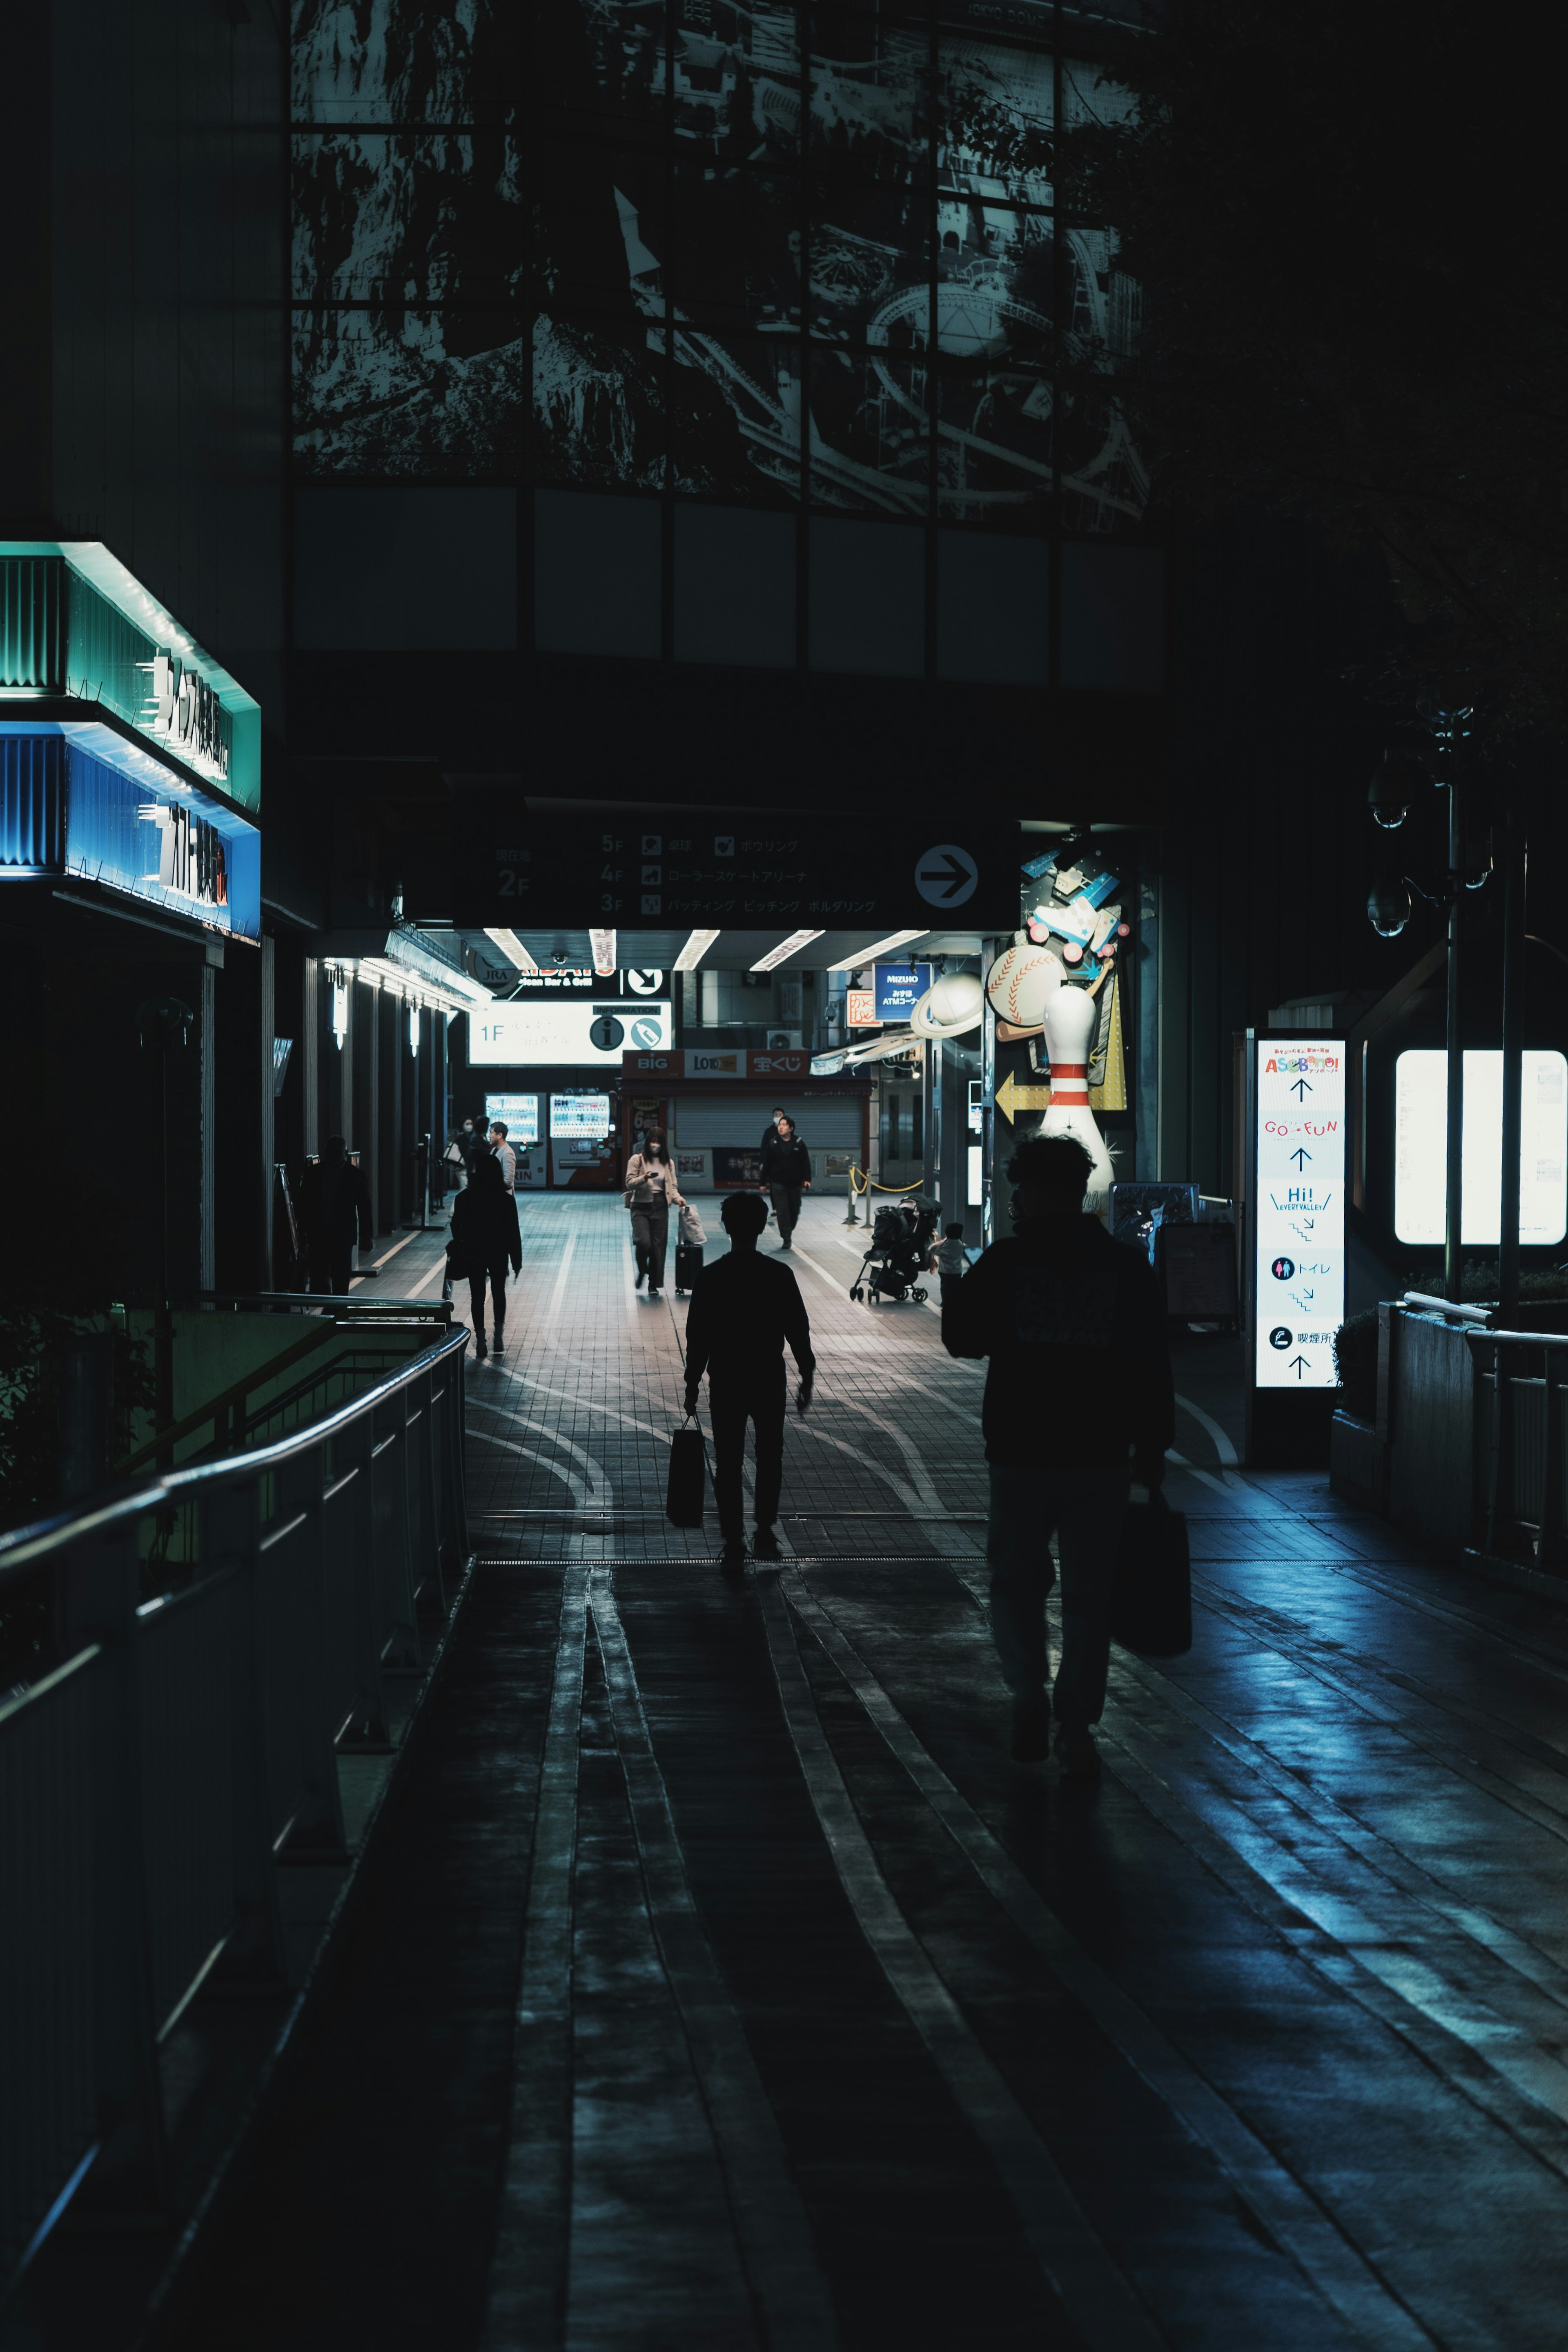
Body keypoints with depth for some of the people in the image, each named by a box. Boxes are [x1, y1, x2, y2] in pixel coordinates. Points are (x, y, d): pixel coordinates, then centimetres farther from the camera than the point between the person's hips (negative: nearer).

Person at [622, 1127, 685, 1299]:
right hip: (640, 1207, -3)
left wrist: (678, 1199, -9)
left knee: (658, 1246, 1)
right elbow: (629, 1182, -5)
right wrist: (645, 1178, -22)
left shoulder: (667, 1163, 12)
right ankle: (642, 1271, 12)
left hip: (660, 1207, 3)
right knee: (644, 1243, -19)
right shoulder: (637, 1160, 2)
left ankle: (655, 1286, 9)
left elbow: (673, 1187, 11)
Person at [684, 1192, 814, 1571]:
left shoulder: (710, 1277, -9)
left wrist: (692, 1385, 3)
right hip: (769, 1382, 1)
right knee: (770, 1459, 18)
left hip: (725, 1383, -1)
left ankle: (734, 1546, 5)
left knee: (728, 1465, 6)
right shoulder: (780, 1276, -7)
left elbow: (698, 1337, -6)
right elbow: (799, 1331, -3)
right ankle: (765, 1535, 17)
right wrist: (807, 1379, 7)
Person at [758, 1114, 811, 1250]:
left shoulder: (799, 1144, 0)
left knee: (795, 1211, 10)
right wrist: (763, 1182, 3)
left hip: (795, 1183, 1)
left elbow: (806, 1163, 2)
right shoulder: (773, 1144, 0)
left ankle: (788, 1232, 33)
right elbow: (766, 1164, 4)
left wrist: (807, 1179, -8)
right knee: (782, 1211, -9)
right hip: (778, 1183, -1)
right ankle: (786, 1239, -9)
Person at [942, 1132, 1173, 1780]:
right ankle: (1075, 1727, 6)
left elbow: (964, 1339, 3)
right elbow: (1153, 1368, 3)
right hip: (1102, 1458, 1)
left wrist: (953, 1292, 21)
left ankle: (1029, 1699, -1)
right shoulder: (1128, 1268, 1)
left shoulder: (1005, 1263, -7)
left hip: (1022, 1453, -1)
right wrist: (1152, 1448, 10)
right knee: (1089, 1594, 7)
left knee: (1016, 1584, 14)